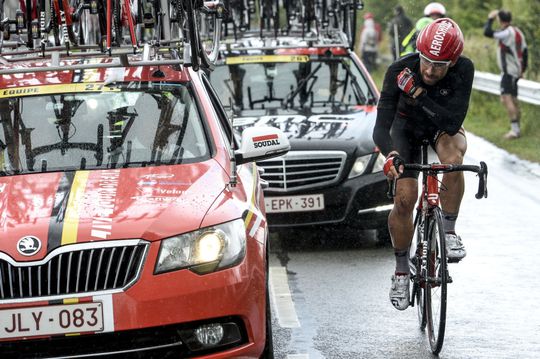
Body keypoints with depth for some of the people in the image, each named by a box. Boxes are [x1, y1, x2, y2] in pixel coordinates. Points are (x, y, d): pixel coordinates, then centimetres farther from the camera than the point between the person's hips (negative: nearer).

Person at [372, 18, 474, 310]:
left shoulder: (463, 70, -31)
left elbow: (453, 122, -36)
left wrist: (417, 95, -44)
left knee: (452, 156, -36)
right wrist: (389, 155, -55)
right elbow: (381, 127, -34)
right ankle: (401, 272, 6)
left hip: (443, 127, 0)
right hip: (407, 129, 0)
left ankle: (449, 232, -19)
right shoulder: (399, 71, -32)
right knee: (404, 200, -14)